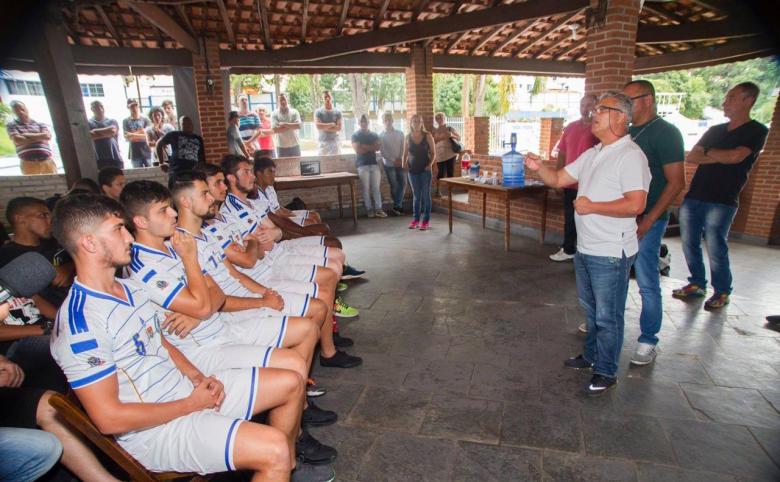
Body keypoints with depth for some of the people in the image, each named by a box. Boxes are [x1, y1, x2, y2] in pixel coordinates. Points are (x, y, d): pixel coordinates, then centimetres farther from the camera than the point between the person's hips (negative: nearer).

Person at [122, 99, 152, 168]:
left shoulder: (145, 120, 6)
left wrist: (133, 134, -6)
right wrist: (140, 132, -4)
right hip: (135, 154, 0)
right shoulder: (126, 121, 5)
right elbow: (127, 138, -2)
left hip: (147, 152, 1)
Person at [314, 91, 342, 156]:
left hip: (335, 141, 1)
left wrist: (324, 127, -7)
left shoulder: (337, 112, 5)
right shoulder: (318, 112, 2)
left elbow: (339, 127, -4)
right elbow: (318, 126, -12)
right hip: (323, 142, -1)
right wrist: (332, 124, -7)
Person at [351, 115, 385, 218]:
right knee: (366, 189, -2)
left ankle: (378, 209, 1)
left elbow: (377, 147, -2)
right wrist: (371, 148, -3)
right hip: (362, 165, -3)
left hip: (374, 163, 3)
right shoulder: (355, 135, 4)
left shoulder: (374, 135, 15)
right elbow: (358, 150, -10)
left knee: (376, 188, 0)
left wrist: (365, 146, -8)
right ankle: (369, 209, 5)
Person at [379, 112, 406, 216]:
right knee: (394, 186, 0)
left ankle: (396, 207, 7)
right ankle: (399, 205, 13)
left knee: (403, 184, -3)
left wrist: (400, 159, -11)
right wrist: (394, 160, -13)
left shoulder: (400, 133, 9)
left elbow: (403, 148, 5)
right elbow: (382, 152, -6)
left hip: (400, 163, 3)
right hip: (389, 164, -3)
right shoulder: (381, 136, 1)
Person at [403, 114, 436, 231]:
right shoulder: (408, 137, 4)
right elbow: (405, 153, 12)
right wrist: (404, 163, -5)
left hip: (425, 170, -2)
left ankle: (426, 220, 8)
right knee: (416, 195, 9)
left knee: (425, 195, 1)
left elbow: (433, 153, -1)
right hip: (412, 170, 2)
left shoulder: (427, 135, -2)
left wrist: (430, 164, -14)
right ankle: (416, 219, 17)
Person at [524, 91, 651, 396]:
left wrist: (591, 207, -19)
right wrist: (539, 168, -8)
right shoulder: (592, 154, 12)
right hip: (585, 248, 9)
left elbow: (636, 204, -25)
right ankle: (591, 356, 41)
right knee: (591, 309, 23)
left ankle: (606, 373, 22)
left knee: (607, 316, 6)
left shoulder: (630, 156, -16)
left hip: (611, 253, -9)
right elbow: (558, 179, 11)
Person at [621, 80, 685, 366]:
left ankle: (648, 342, 13)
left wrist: (648, 221, -18)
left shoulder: (665, 133, -8)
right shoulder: (628, 133, 13)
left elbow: (676, 182, -13)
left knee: (647, 283, 0)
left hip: (646, 221, -7)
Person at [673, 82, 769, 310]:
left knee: (716, 249, -2)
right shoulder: (715, 130, 17)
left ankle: (722, 292, 16)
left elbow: (735, 157, -16)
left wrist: (708, 151, 0)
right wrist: (719, 157, -7)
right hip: (694, 196, 6)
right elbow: (690, 157, 7)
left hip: (721, 201, -5)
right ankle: (697, 284, 24)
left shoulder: (757, 131, 1)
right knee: (689, 245, 8)